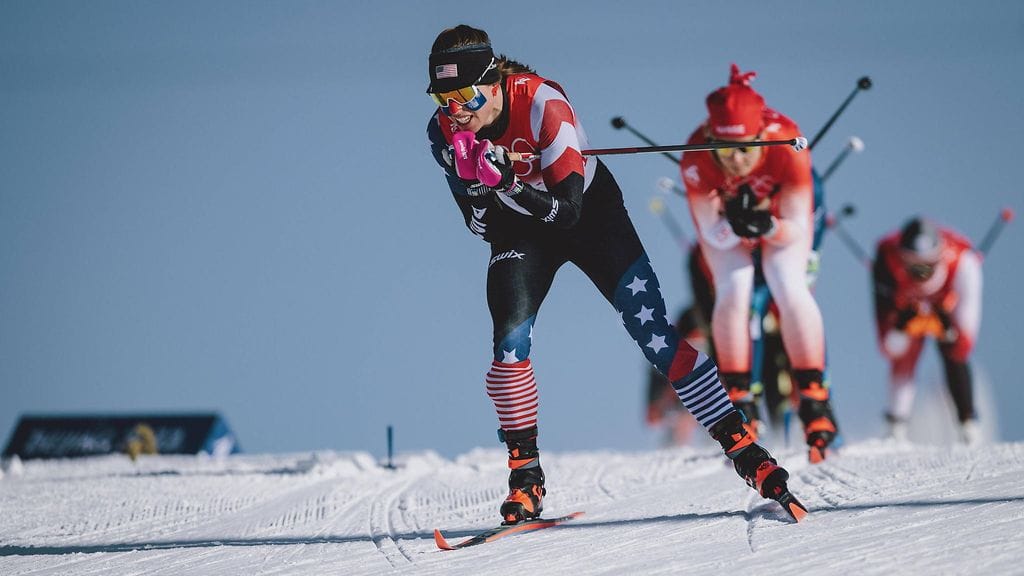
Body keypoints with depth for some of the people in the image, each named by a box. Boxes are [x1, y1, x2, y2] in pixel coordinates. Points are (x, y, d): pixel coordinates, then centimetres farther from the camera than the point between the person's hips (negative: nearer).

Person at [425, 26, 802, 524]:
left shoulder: (542, 103, -32)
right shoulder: (443, 132, -19)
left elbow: (567, 208, -32)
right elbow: (480, 227, -13)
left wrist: (510, 183, -48)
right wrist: (475, 182, -33)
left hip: (589, 209, -3)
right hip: (520, 231, 3)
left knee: (652, 333, -11)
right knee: (510, 341, -19)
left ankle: (743, 449, -7)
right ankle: (525, 478, -6)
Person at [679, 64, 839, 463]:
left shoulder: (787, 146, -39)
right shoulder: (697, 159, -36)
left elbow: (797, 228, -30)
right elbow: (712, 234, -27)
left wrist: (768, 227, -51)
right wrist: (733, 226, -49)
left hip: (782, 208, -1)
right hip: (723, 212, 1)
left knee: (788, 285, -21)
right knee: (733, 290, -19)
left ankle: (815, 402, -12)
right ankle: (740, 405, -7)